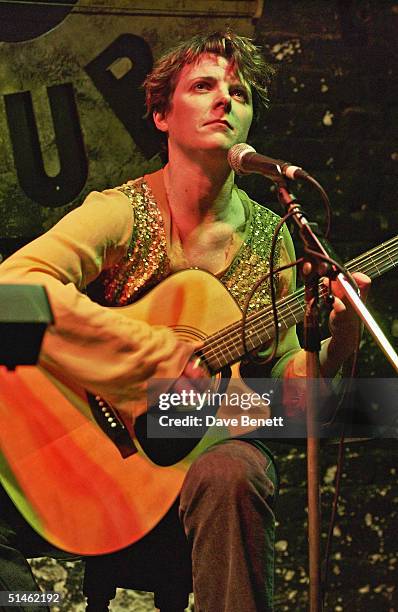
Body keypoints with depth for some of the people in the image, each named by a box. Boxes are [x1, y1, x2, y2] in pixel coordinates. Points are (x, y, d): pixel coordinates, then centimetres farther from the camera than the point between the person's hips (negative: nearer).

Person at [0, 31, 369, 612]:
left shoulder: (270, 237, 6)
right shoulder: (121, 213, -7)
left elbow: (279, 379, 10)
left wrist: (337, 342, -12)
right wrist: (162, 353, -27)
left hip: (210, 446, 2)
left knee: (232, 473, -34)